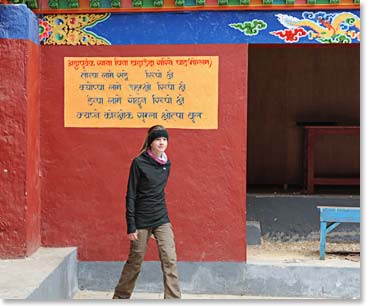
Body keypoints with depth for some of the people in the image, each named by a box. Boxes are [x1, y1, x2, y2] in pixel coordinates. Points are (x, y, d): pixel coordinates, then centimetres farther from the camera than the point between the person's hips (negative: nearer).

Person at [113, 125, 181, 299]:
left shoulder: (166, 164, 6)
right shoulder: (139, 163, -9)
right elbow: (131, 195, -8)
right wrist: (131, 226, -12)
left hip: (161, 219, 4)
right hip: (141, 220, -4)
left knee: (169, 260, -7)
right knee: (135, 261, 7)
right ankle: (120, 296, 27)